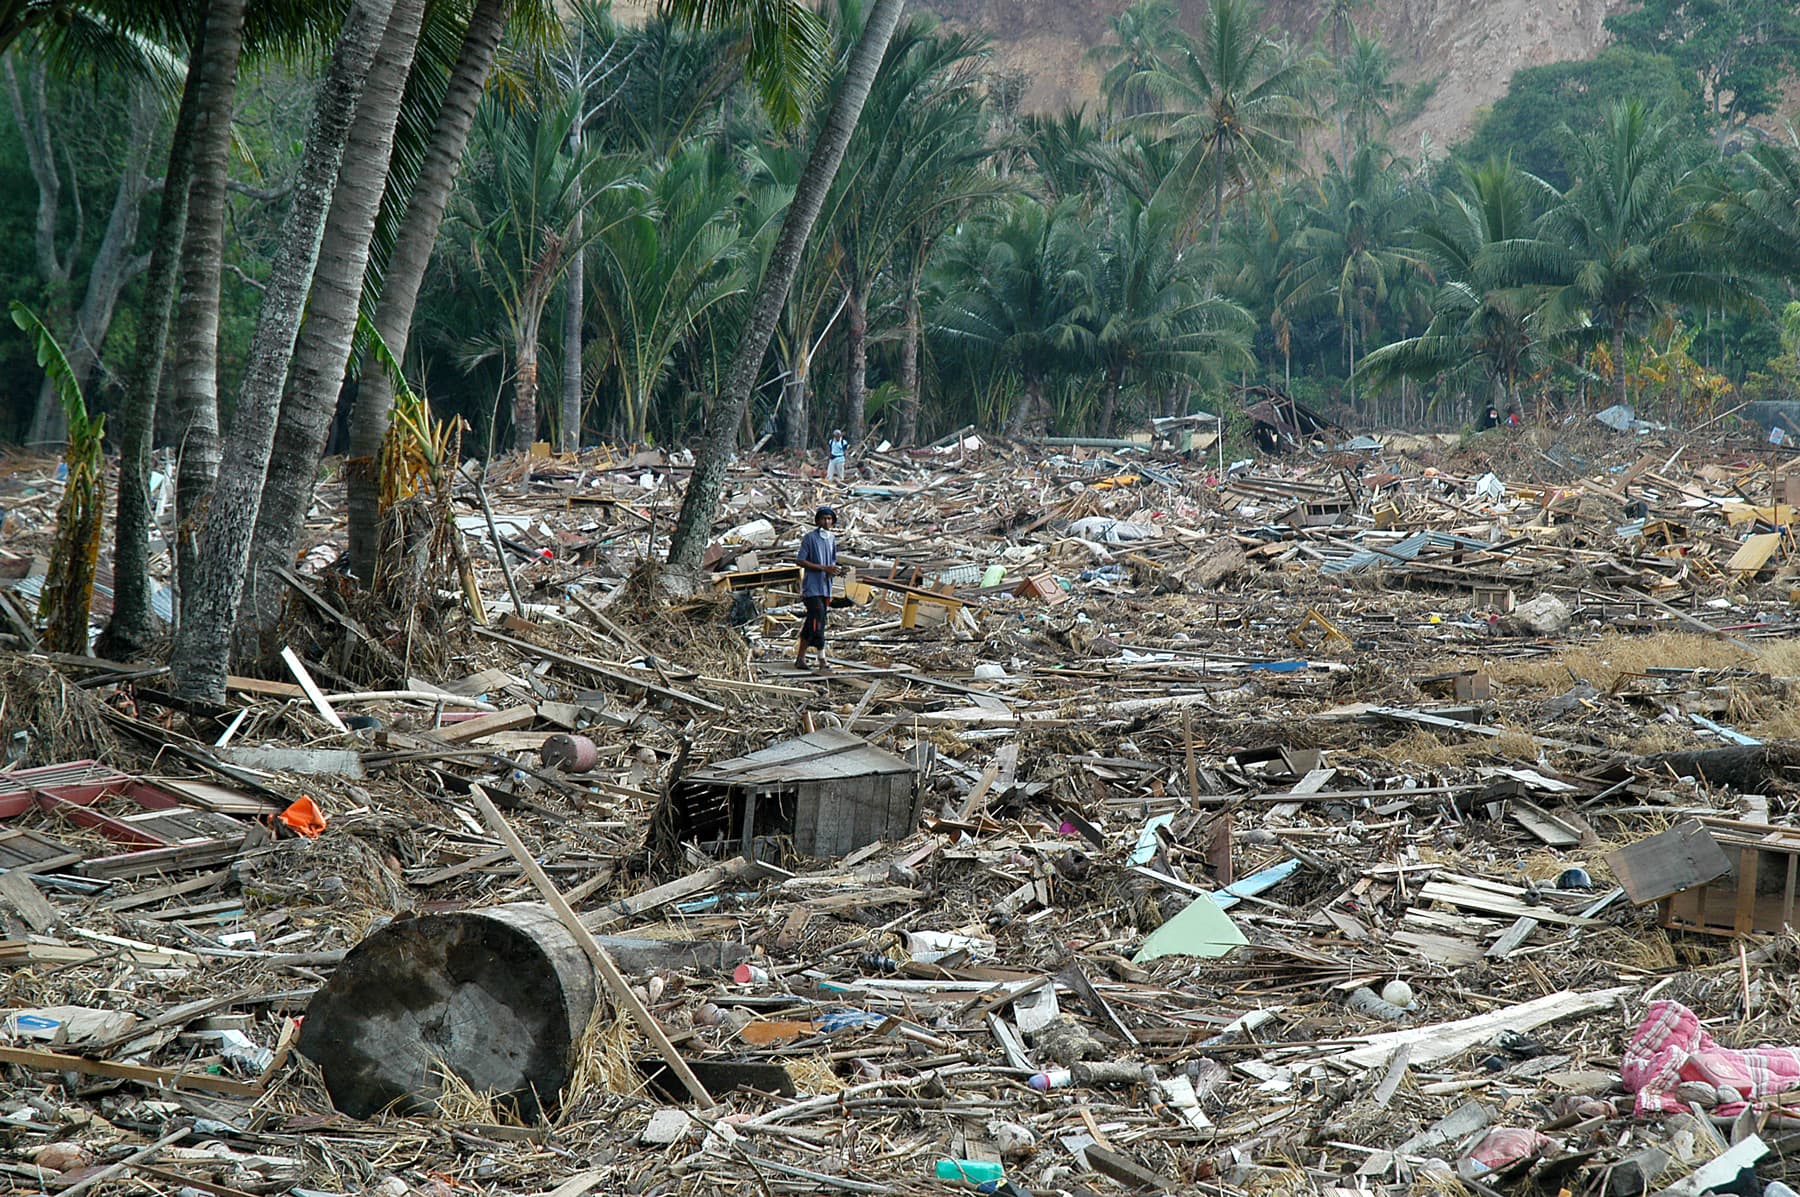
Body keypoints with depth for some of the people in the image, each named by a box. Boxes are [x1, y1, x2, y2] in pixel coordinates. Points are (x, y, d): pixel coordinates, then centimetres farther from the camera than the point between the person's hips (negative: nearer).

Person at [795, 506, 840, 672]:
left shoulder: (832, 540, 14)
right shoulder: (810, 538, -7)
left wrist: (835, 570, -2)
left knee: (811, 623, 10)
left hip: (825, 587, 7)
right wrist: (824, 568, -16)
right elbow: (800, 561, -10)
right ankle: (822, 661, -16)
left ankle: (800, 657, 18)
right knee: (818, 621, -14)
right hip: (812, 587, -7)